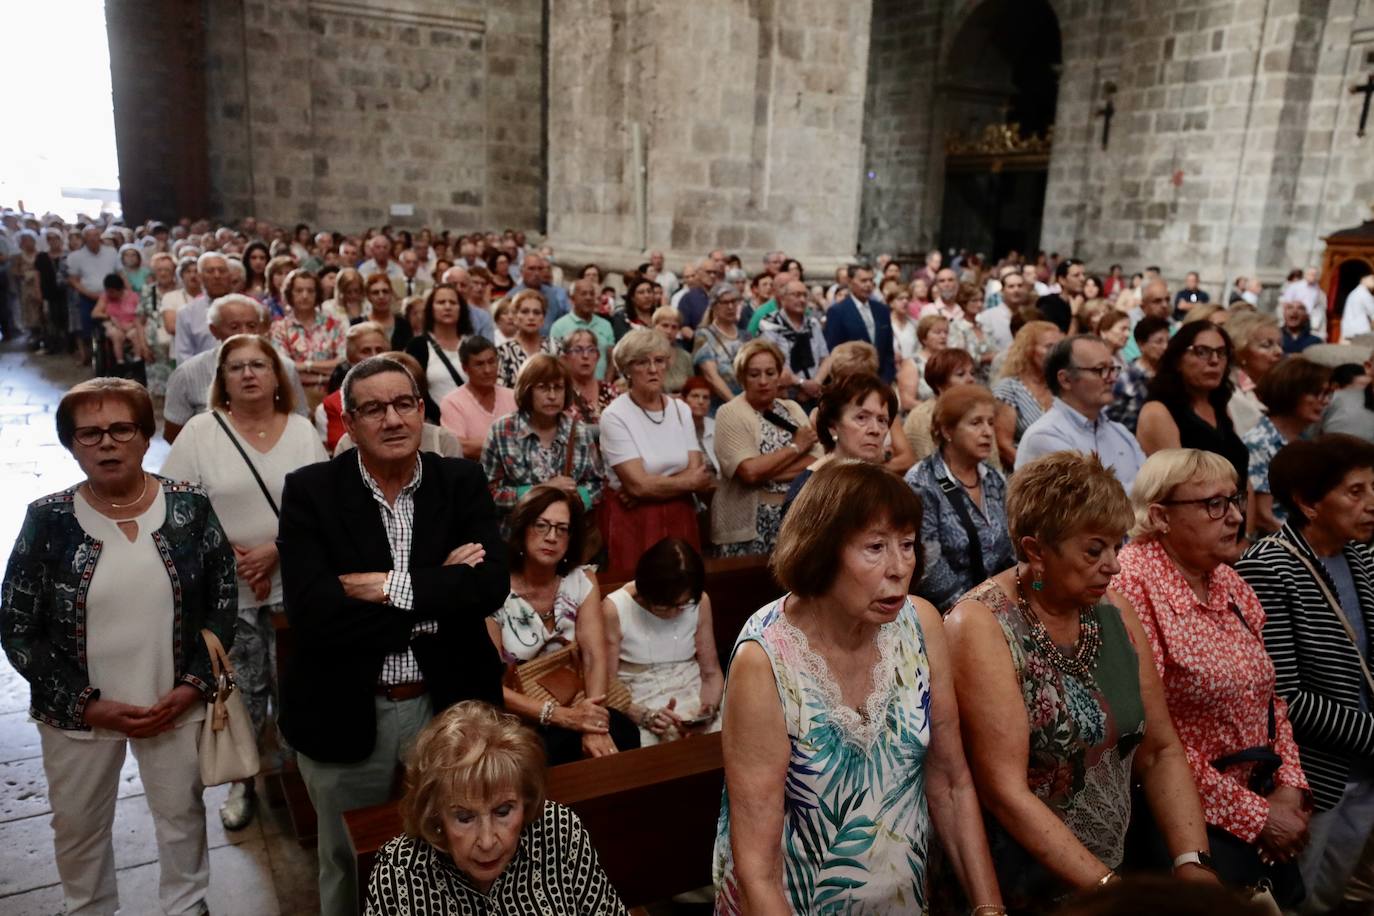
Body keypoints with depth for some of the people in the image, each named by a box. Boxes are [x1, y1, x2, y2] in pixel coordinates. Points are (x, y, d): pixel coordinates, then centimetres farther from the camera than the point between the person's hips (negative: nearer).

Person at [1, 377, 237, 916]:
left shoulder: (190, 508, -8)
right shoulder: (48, 520, -10)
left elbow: (223, 600, -2)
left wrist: (194, 685, -10)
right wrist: (86, 704, -11)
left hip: (175, 704, 0)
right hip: (78, 714, 0)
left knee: (181, 815, 18)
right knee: (77, 827, 18)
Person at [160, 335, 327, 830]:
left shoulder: (302, 430, 0)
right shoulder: (201, 431, -4)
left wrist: (276, 550, -13)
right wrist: (227, 555, -12)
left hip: (294, 583, 1)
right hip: (228, 587, -1)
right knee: (243, 691, 8)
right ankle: (242, 781, 27)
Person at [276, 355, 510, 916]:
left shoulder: (463, 482, -4)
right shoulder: (310, 491, -10)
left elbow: (490, 587, -16)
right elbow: (312, 613, -22)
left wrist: (389, 586, -22)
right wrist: (439, 596, -21)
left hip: (449, 706, 2)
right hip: (345, 715, -1)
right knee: (350, 868, 22)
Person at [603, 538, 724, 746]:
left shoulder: (700, 602, -1)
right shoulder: (615, 609, -11)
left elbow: (711, 672, 6)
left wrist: (708, 710, -13)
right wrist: (646, 716, -21)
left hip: (692, 697, 3)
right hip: (637, 707, -3)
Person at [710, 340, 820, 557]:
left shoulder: (793, 409, 9)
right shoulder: (730, 414, -6)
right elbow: (750, 472, -19)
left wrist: (765, 471, -15)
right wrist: (796, 447, -8)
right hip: (748, 525, -4)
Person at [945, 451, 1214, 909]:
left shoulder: (1115, 611, 3)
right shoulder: (982, 626, -16)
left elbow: (1161, 752, 7)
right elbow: (1005, 791, -19)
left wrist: (1192, 863, -4)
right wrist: (1108, 887, -18)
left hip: (1115, 870, 5)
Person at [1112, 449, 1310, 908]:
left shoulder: (1229, 582, 6)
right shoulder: (1132, 586, -20)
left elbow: (1268, 695, 14)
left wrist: (1290, 786, 0)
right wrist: (1256, 815, -14)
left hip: (1265, 801, 8)